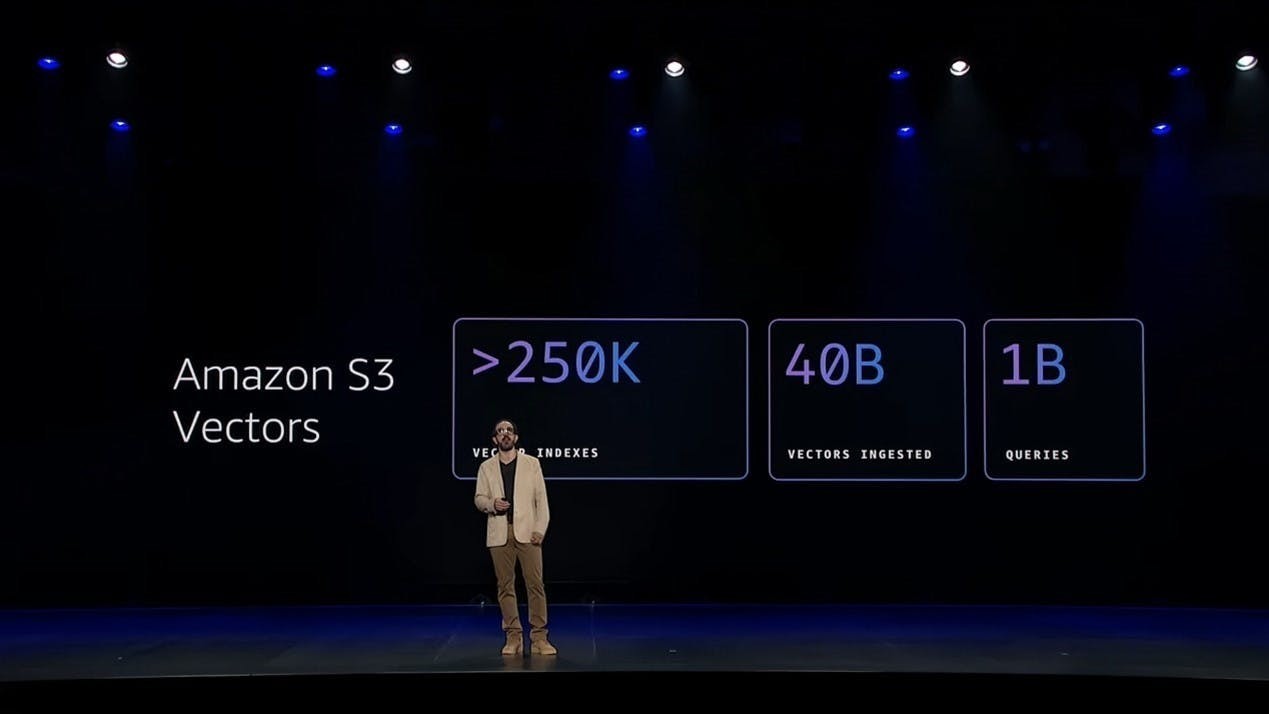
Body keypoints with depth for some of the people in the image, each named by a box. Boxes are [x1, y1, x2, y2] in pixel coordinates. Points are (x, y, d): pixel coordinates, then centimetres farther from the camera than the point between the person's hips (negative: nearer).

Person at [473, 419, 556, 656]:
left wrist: (540, 529, -6)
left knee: (535, 584, -5)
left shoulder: (532, 463, 8)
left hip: (527, 532, -1)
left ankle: (538, 638, 0)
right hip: (500, 534, 1)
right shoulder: (486, 467, 10)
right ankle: (513, 638, 9)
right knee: (505, 585, 2)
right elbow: (479, 498, 10)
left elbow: (541, 499, 4)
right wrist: (491, 504, -13)